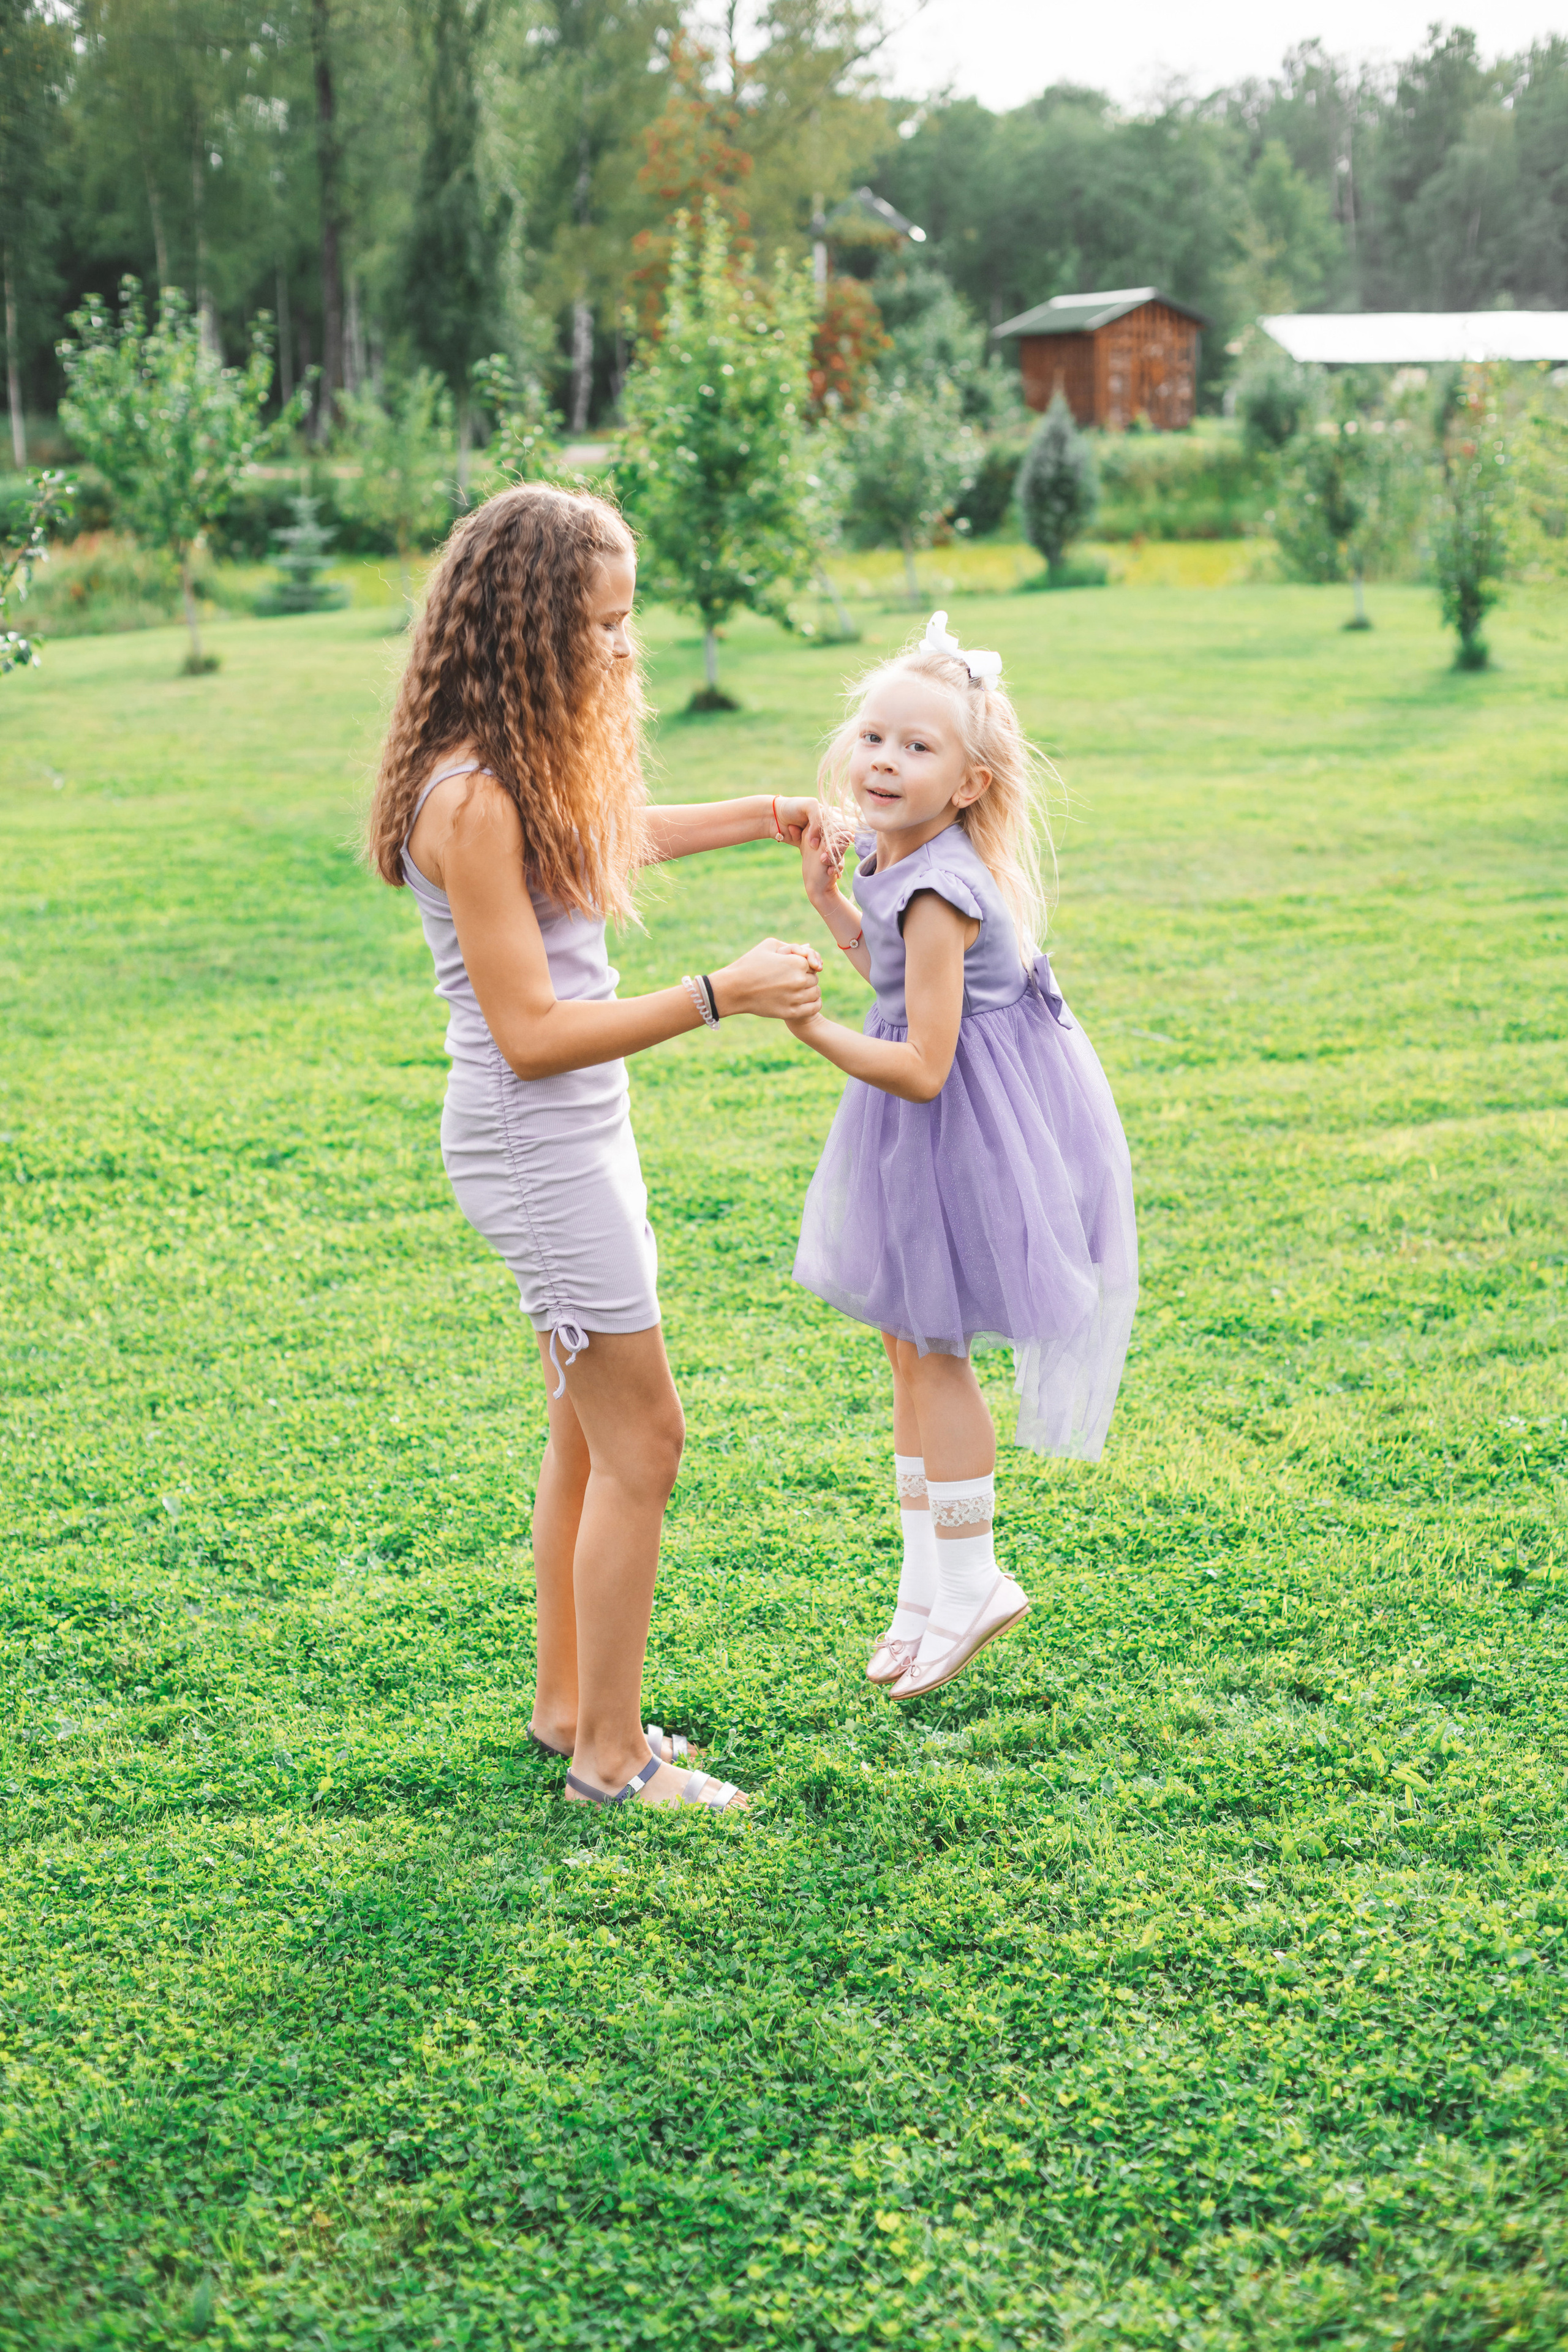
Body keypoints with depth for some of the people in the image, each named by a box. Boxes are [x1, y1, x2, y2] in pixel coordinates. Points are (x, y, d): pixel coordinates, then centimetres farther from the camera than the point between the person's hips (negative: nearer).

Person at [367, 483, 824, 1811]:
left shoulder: (538, 768, 6)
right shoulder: (473, 801, -24)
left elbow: (603, 840, 30)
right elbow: (531, 1035, -25)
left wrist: (750, 820, 20)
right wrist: (719, 997, -26)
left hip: (577, 1133, 10)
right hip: (534, 1143, -10)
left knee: (590, 1433, 19)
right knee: (642, 1439, -1)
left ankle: (565, 1704, 32)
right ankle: (612, 1756, 11)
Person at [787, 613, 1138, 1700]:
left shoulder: (938, 892, -26)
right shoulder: (896, 858, 2)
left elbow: (921, 1067, -27)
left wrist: (811, 1027, -28)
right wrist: (832, 902, 12)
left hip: (970, 1126, -10)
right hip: (933, 1128, 10)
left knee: (931, 1347, 2)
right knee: (908, 1345, 16)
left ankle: (968, 1582, 19)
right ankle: (928, 1587, 28)